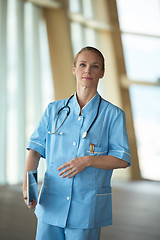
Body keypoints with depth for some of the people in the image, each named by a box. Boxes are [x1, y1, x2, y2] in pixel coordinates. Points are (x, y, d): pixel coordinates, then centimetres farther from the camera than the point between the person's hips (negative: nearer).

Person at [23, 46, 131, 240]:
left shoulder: (112, 114, 0)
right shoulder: (54, 110, 8)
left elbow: (122, 159, -4)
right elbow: (36, 148, 6)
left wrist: (87, 160, -18)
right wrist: (27, 183, -9)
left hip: (88, 208, -2)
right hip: (51, 204, 2)